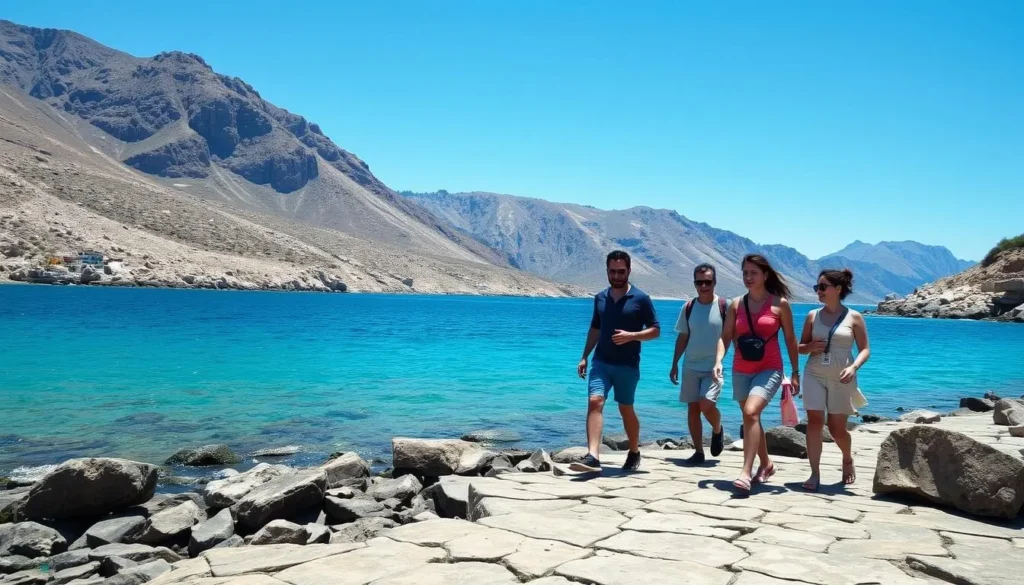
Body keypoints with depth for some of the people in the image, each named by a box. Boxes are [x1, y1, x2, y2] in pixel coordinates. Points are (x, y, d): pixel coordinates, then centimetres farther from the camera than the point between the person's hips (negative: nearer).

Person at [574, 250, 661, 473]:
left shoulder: (641, 299, -6)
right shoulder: (600, 298, 8)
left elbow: (655, 330, -4)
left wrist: (631, 335, -21)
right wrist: (584, 357, 11)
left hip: (627, 365, -3)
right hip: (601, 362, 3)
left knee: (626, 410, 10)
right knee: (595, 402, -15)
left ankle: (634, 453, 31)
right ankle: (592, 456, -22)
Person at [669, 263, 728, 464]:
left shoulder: (723, 306, -6)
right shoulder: (688, 307, 3)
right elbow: (682, 337, 10)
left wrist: (719, 361, -20)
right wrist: (674, 364, 9)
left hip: (712, 367, -3)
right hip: (691, 367, 4)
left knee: (707, 405, -17)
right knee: (693, 408, 5)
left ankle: (717, 431, 16)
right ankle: (698, 451, 15)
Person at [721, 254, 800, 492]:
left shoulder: (780, 304, -3)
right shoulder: (736, 304, 5)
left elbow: (790, 339, 3)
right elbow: (726, 336, 5)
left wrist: (795, 372, 3)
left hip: (769, 370, -5)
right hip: (741, 371, 5)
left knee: (751, 412, -25)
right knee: (751, 418, 15)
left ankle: (746, 472, -25)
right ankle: (766, 464, 37)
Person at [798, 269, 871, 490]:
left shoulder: (854, 317, -1)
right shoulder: (813, 315, 5)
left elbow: (865, 349, -1)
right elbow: (800, 346, 12)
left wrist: (853, 367, -18)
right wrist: (810, 347, -10)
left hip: (841, 378, -2)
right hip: (814, 375, 2)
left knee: (837, 427, 6)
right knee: (814, 421, -11)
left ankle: (848, 459, 38)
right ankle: (815, 474, -7)